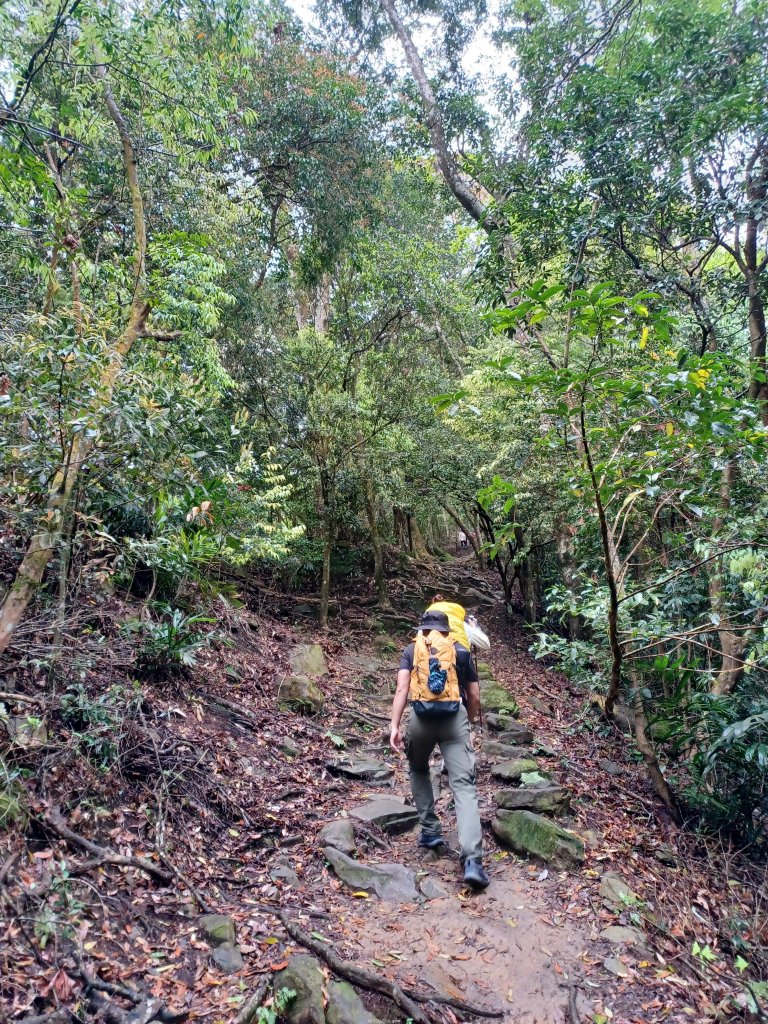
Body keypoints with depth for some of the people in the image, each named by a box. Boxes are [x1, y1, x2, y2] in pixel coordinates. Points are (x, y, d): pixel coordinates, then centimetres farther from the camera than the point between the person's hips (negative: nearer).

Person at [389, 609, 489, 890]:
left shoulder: (411, 650, 15)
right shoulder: (461, 652, 17)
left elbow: (402, 688, -1)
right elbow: (474, 696, 17)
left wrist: (394, 726, -5)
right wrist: (469, 722, 33)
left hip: (421, 718, 1)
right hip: (454, 719, 0)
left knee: (418, 770, 29)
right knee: (464, 786, -4)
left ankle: (430, 831, 28)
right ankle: (472, 860, -16)